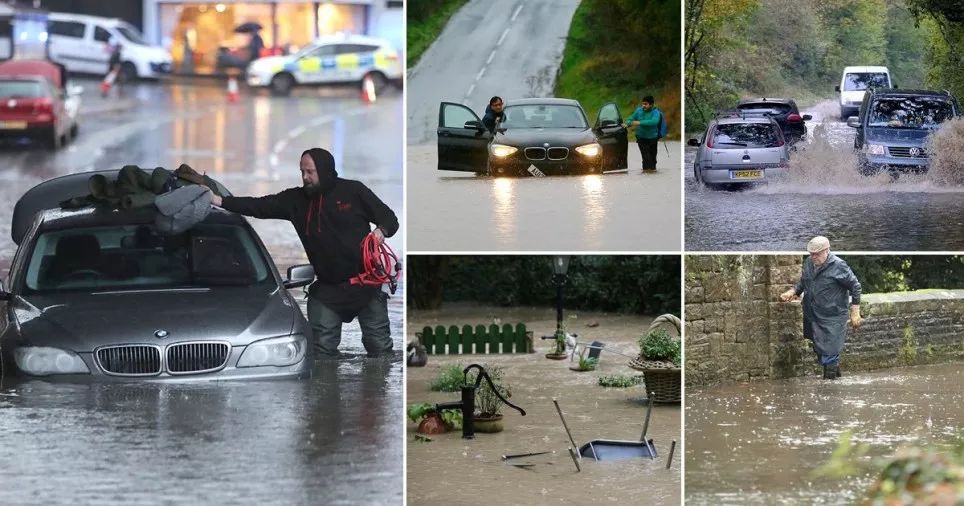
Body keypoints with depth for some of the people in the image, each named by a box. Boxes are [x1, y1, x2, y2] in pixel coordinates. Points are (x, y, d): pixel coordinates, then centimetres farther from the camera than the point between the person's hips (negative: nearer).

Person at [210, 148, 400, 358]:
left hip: (367, 284, -3)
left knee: (379, 346, 3)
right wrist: (220, 201, -12)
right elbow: (260, 206, -3)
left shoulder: (353, 191, -5)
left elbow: (390, 219, 1)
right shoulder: (297, 199, 3)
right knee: (322, 348, 2)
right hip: (327, 289, 3)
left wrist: (381, 231, -22)